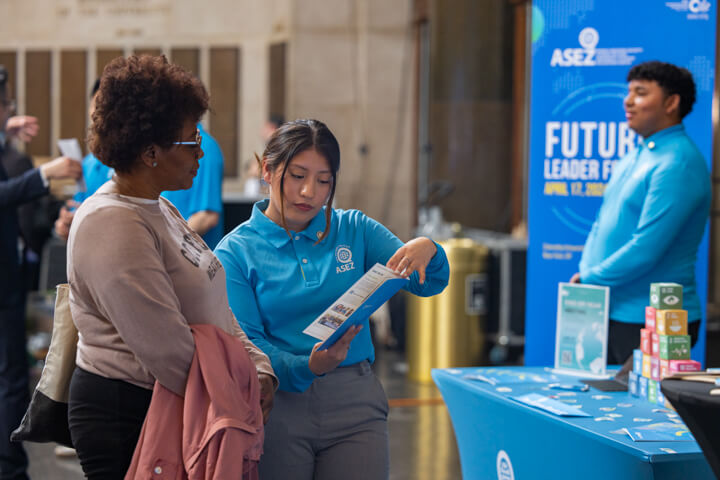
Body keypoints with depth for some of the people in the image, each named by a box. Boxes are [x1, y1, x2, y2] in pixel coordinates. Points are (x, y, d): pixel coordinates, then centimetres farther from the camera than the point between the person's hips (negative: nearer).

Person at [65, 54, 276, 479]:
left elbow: (215, 309, 15)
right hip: (125, 418, -9)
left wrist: (259, 369, 2)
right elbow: (167, 350, -23)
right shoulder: (113, 226, -19)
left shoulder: (160, 210, 13)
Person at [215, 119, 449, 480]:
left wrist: (426, 250, -23)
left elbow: (428, 285, 0)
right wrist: (305, 368, -28)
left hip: (354, 400, 2)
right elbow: (245, 341, -10)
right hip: (278, 404, -2)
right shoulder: (235, 252, -3)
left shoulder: (354, 230, 6)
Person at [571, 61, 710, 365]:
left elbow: (645, 249, -21)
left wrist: (589, 280, -12)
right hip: (606, 314, 9)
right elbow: (602, 224, 20)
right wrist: (585, 272, 2)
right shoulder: (634, 158, 15)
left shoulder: (678, 164, -16)